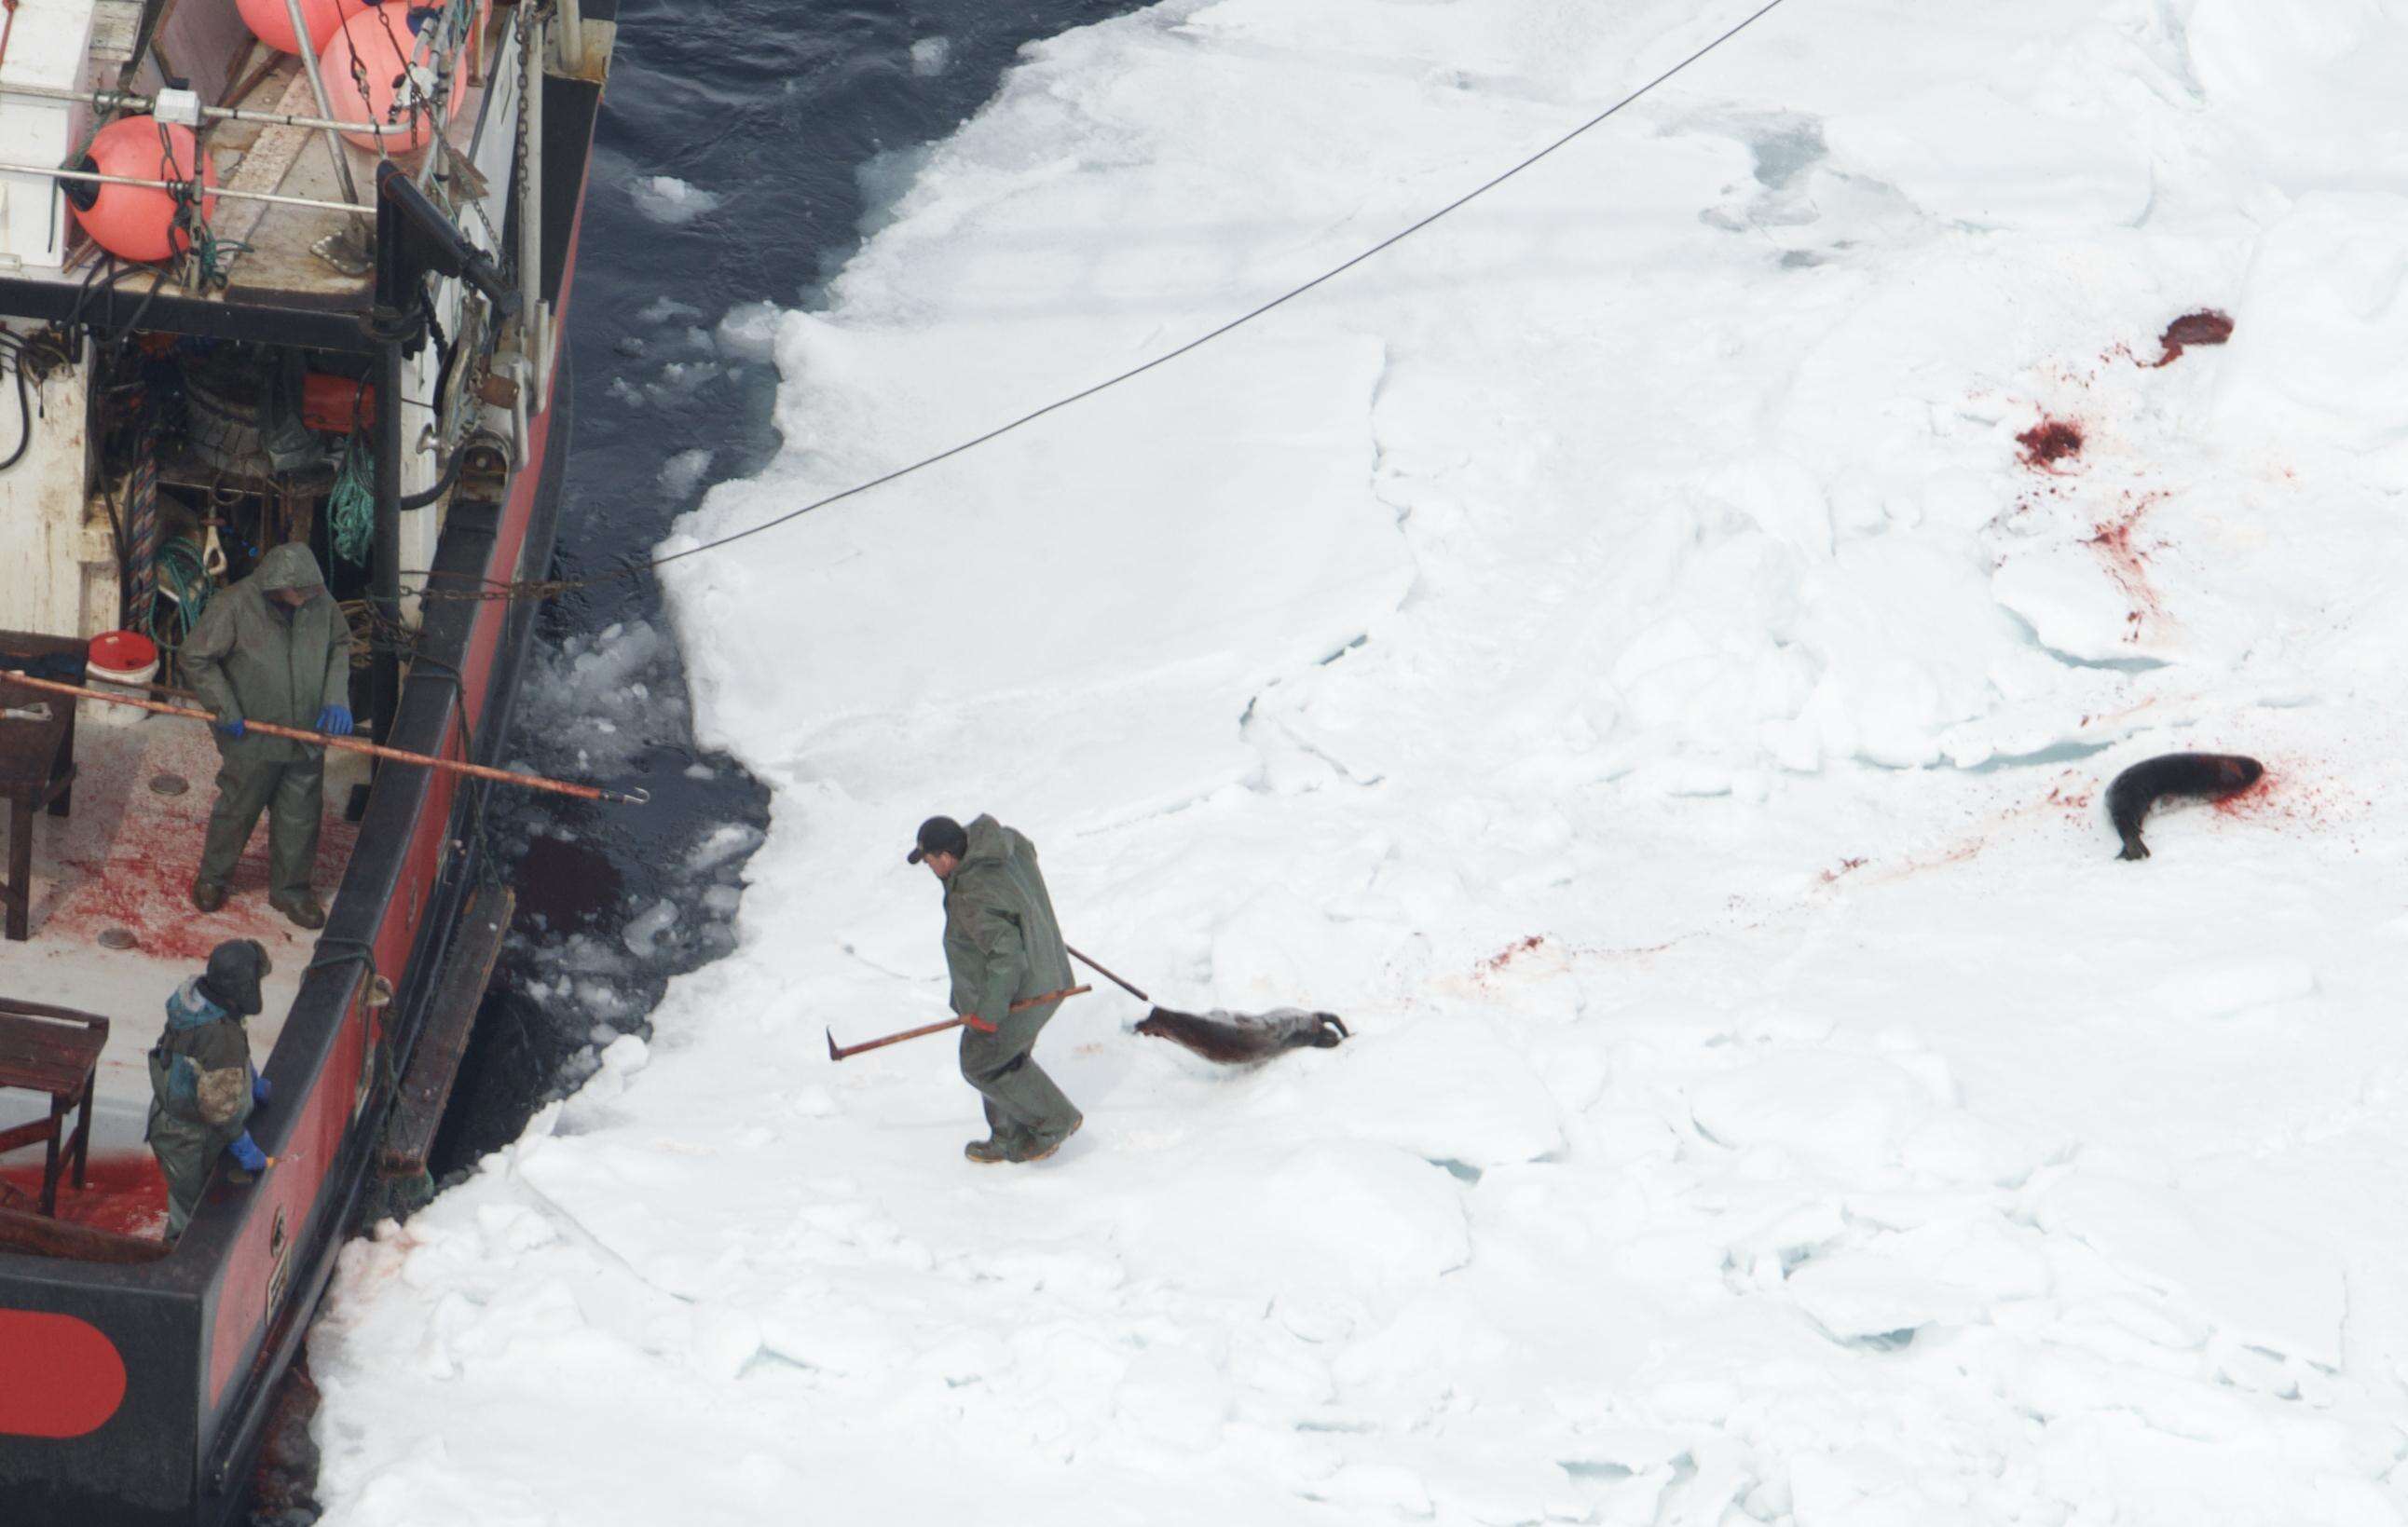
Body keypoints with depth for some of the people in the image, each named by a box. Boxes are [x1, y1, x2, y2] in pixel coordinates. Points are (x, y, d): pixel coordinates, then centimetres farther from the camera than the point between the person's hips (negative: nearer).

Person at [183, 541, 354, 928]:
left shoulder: (319, 602, -8)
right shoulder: (234, 606, -21)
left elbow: (340, 645, 10)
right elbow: (196, 658, -13)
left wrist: (336, 699, -1)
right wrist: (227, 711, -13)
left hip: (306, 736, 4)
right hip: (253, 738, -4)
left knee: (300, 816, 13)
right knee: (237, 810, 14)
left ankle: (290, 889, 32)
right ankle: (212, 878, 37)